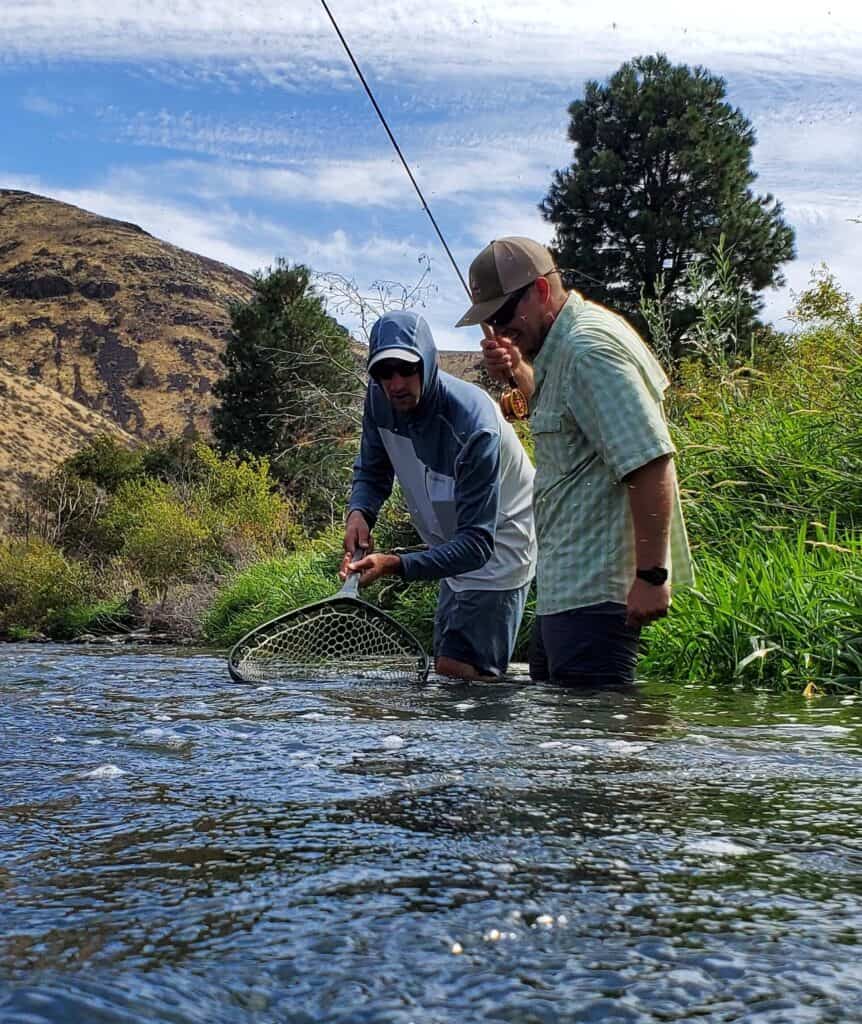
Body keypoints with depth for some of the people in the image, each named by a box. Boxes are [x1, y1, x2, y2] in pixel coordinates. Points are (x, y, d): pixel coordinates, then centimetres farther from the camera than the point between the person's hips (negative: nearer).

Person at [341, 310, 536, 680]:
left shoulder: (473, 424, -35)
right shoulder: (379, 400, -14)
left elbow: (477, 542, -36)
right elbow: (372, 471, 3)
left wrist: (397, 565, -46)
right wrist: (360, 512, -20)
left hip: (496, 548, -7)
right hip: (452, 546, 8)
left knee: (460, 672, -16)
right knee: (444, 668, 16)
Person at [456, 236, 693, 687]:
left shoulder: (587, 349, -18)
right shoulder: (566, 342, 14)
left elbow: (649, 462, -25)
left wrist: (652, 574, -26)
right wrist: (519, 371, 13)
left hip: (593, 588, -11)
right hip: (568, 583, 11)